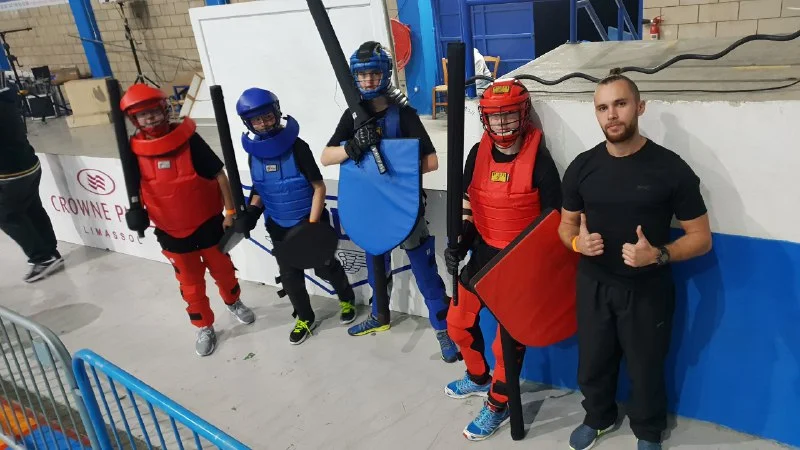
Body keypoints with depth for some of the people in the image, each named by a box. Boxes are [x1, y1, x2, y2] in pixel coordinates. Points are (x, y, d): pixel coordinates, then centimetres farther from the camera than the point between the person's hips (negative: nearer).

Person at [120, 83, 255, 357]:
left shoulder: (189, 140, -18)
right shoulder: (135, 151, -9)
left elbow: (220, 175, -13)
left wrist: (230, 211, -11)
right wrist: (135, 210, -8)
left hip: (207, 224, -1)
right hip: (171, 233, 2)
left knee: (223, 270, 19)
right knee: (190, 283, 14)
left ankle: (234, 303, 48)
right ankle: (204, 328, 33)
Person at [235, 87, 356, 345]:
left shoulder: (297, 147, -18)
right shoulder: (254, 153, -3)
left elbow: (319, 187, -15)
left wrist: (312, 224, -20)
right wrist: (252, 211, -6)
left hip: (307, 220, -4)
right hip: (278, 226, 5)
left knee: (325, 267, 10)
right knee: (289, 275, 13)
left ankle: (347, 299, 39)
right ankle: (305, 318, 34)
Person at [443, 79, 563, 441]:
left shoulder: (538, 158, -15)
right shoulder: (478, 153, -1)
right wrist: (459, 245, -2)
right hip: (484, 252, 6)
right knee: (458, 322, 16)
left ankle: (497, 405, 27)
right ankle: (478, 378, 44)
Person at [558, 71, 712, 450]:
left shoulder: (671, 169, -14)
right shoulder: (581, 167, -5)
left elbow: (701, 238, -9)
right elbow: (566, 224, 7)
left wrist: (658, 255, -27)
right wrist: (577, 242, -16)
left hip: (647, 291, -2)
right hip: (593, 287, 3)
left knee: (646, 368, 15)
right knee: (592, 364, 19)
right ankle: (598, 418, 49)